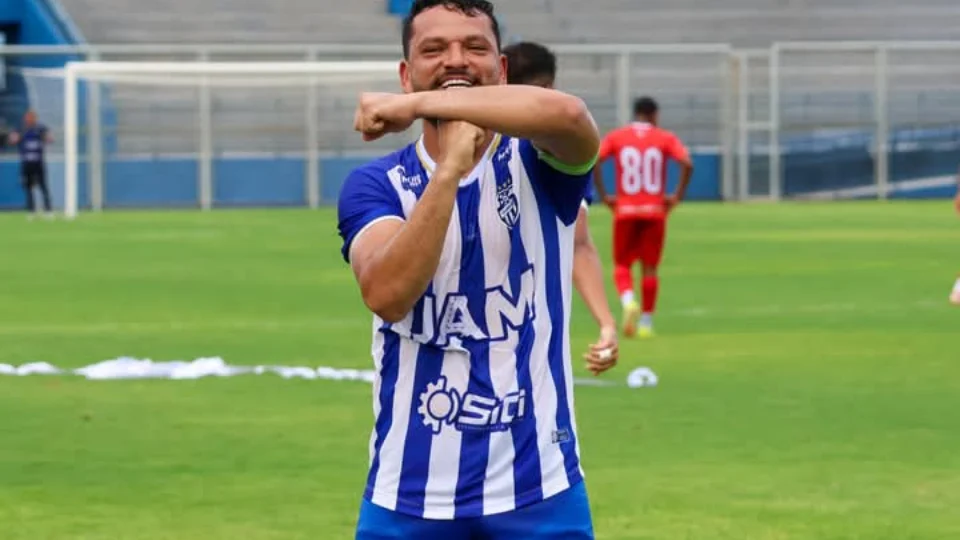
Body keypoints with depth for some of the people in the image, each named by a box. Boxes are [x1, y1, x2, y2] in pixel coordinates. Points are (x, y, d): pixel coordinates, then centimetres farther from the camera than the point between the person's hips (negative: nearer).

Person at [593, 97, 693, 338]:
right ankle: (646, 322, 9)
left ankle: (628, 301, -20)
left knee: (622, 265, 9)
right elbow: (687, 164, -13)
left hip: (625, 210, 0)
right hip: (655, 210, 0)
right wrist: (678, 196, -2)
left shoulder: (615, 137, 4)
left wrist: (603, 196, -2)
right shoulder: (665, 139, 2)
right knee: (649, 267, 9)